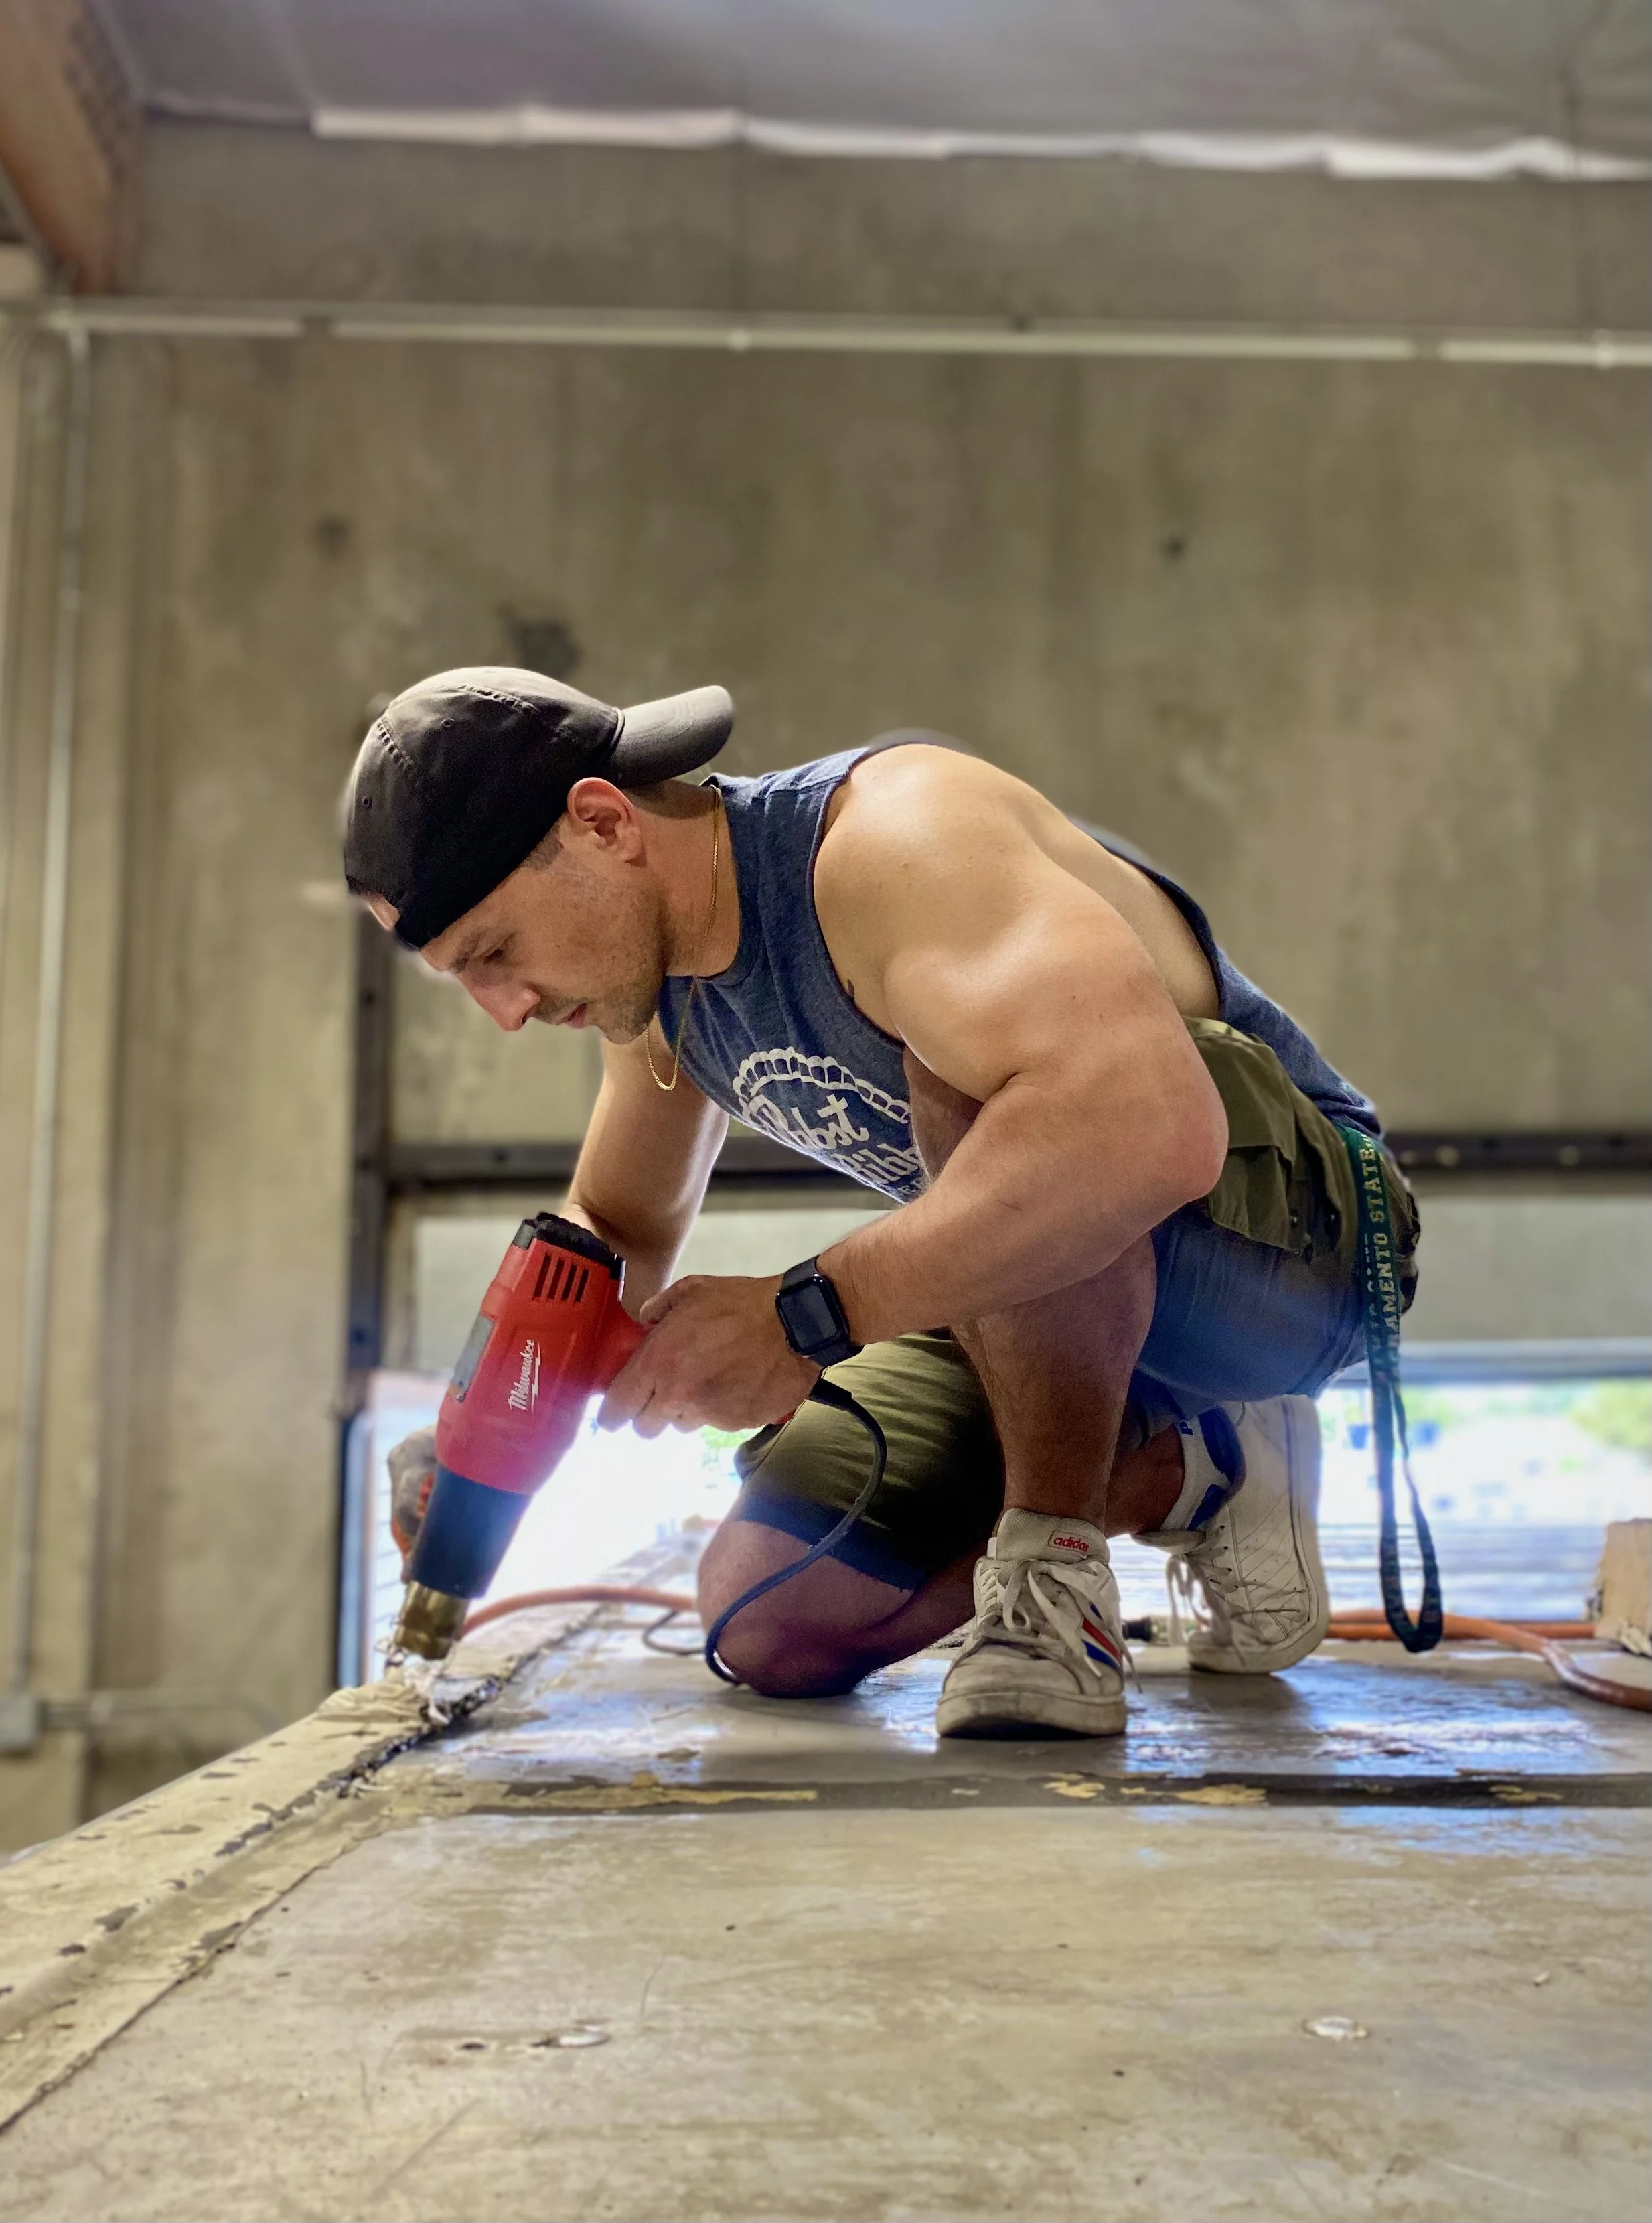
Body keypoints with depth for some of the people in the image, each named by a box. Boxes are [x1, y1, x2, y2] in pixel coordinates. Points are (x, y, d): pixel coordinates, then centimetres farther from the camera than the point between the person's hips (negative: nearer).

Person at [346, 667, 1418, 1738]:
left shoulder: (891, 837, -29)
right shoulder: (654, 975, 0)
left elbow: (1154, 1124, -46)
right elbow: (616, 1228, 16)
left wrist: (807, 1317, -42)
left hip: (1292, 1227, -8)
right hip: (1051, 1293, 8)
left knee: (969, 1066, -37)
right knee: (775, 1622, -3)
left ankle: (1056, 1561, -18)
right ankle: (1196, 1476, 12)